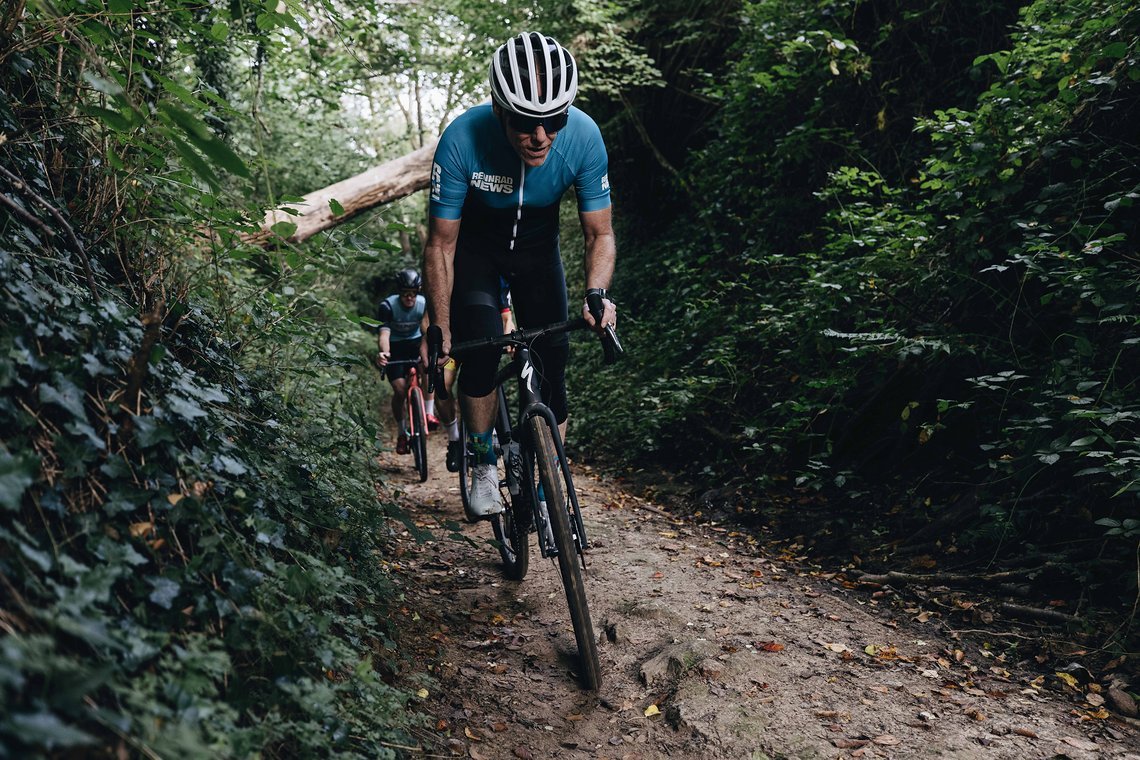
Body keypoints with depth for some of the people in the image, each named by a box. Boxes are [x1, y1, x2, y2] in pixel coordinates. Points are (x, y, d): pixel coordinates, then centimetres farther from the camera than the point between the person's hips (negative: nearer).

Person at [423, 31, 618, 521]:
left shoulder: (583, 137, -28)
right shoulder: (463, 139, -33)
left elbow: (599, 233, -16)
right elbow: (441, 244, -22)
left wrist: (596, 293, -36)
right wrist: (440, 332, -22)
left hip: (537, 247, 2)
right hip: (475, 247, -2)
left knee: (553, 362, -8)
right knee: (481, 344, -25)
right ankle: (483, 468, -4)